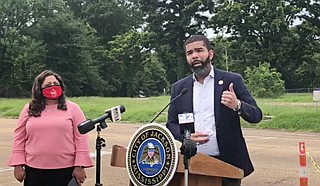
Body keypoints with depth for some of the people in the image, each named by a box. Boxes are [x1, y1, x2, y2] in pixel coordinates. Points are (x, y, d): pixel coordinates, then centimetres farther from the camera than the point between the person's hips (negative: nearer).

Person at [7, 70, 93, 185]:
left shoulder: (72, 108, 3)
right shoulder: (29, 109, 8)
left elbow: (81, 138, -1)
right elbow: (19, 139, 9)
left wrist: (80, 166, -6)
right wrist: (18, 165, 3)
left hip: (66, 171, -1)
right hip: (34, 171, 2)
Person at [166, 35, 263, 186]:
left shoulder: (232, 80, 0)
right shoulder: (179, 88, 8)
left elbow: (256, 115, -1)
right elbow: (171, 124, 9)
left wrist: (237, 105, -21)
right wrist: (186, 136, -12)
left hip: (227, 162, -2)